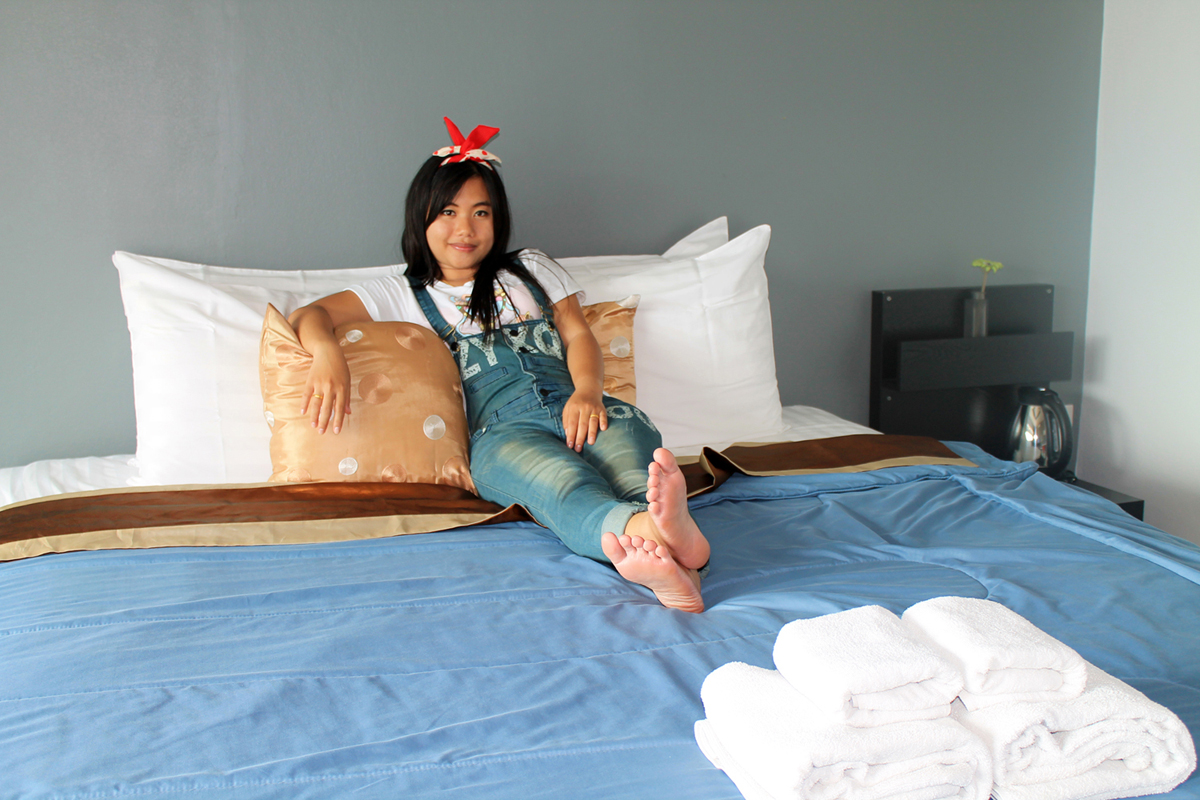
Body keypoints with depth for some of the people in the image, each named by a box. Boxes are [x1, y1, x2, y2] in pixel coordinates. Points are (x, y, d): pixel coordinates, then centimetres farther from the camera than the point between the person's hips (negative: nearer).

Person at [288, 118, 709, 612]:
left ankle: (673, 571, -68)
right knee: (562, 480, -41)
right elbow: (309, 316, 12)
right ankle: (665, 535, -72)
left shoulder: (532, 269, 31)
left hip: (573, 404, 3)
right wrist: (327, 354, -16)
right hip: (500, 428, -3)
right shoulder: (403, 295, 23)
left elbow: (577, 333, 18)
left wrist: (587, 391, -7)